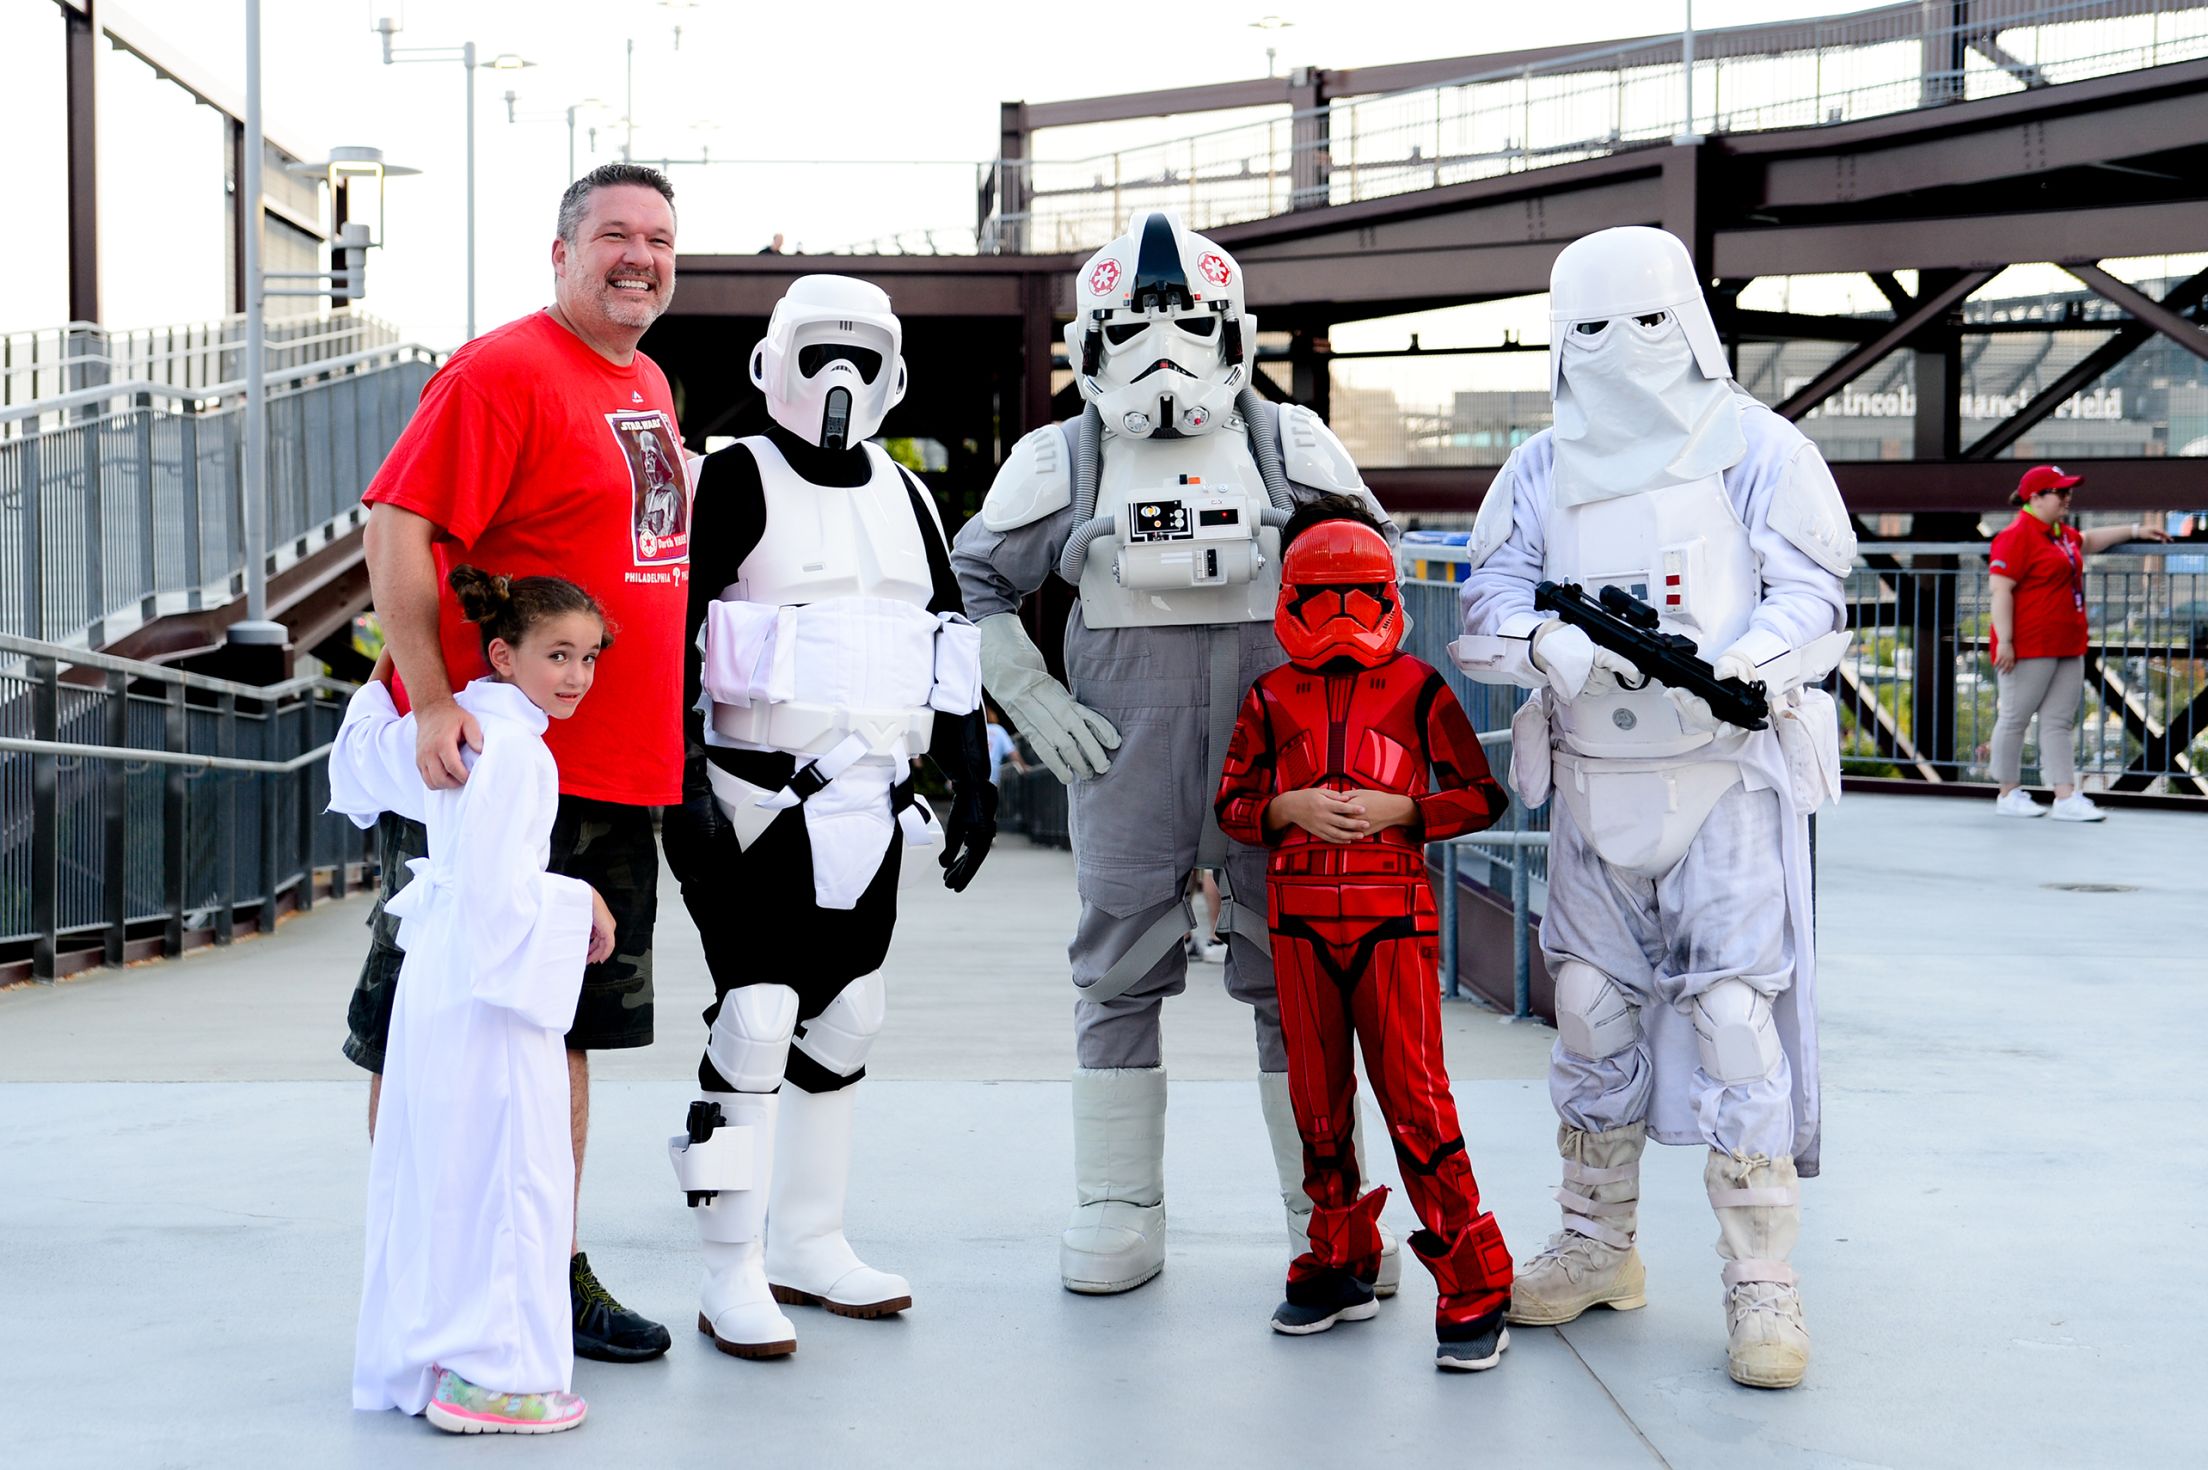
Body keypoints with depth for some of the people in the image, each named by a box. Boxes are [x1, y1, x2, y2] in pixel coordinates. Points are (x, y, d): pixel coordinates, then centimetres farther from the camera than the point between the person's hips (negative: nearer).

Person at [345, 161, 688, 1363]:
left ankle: (552, 1271, 25)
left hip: (619, 770, 9)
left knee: (569, 1027, 15)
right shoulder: (500, 373, -12)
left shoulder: (649, 388, 14)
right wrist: (432, 701, -25)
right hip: (495, 769, -8)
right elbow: (397, 529, -17)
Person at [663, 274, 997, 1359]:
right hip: (759, 801, -6)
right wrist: (684, 784, -17)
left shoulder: (903, 495, 14)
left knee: (843, 1019, 11)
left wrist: (972, 777, 14)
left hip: (870, 807, 7)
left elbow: (953, 646, 19)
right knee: (755, 1022, -10)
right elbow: (672, 639, -9)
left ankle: (806, 1244, 23)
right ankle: (734, 1279, -5)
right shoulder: (734, 481, -4)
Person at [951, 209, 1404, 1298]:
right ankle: (1120, 1214, 13)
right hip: (1123, 748, 0)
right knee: (1120, 974, 3)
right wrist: (1035, 704, 3)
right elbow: (978, 584, 13)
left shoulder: (1289, 445, 6)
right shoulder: (1061, 462, 5)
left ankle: (1325, 1209, 12)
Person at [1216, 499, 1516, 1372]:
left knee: (1416, 1100, -7)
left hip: (1394, 914, -3)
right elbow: (1233, 804, 10)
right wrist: (1292, 810, -9)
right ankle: (1339, 1266, 26)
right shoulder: (1273, 698, 8)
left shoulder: (1417, 689, 1)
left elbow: (1482, 795, 2)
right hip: (1300, 920, 4)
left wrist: (1398, 809, -12)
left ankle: (1473, 1291, -2)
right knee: (1318, 1102, 11)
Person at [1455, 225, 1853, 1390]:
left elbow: (1812, 595, -4)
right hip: (1594, 779, 4)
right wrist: (1547, 641, -19)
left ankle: (1762, 1285, -5)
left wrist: (1736, 663, -25)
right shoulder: (1542, 469, 11)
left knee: (1735, 1015, -11)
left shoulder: (1757, 450, 0)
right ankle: (1597, 1248, 25)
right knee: (1592, 1010, 10)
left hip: (1728, 774, -4)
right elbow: (1489, 599, 4)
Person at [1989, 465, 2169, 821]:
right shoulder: (2016, 536, -13)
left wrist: (2135, 531, 39)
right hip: (2029, 647, -9)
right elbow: (2000, 589, -18)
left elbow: (2089, 540, 39)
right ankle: (2008, 794, 9)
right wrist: (2004, 641, -23)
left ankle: (2066, 798, 4)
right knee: (2015, 718, 1)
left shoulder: (2061, 533, 17)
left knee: (2059, 723, 5)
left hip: (2067, 647, 10)